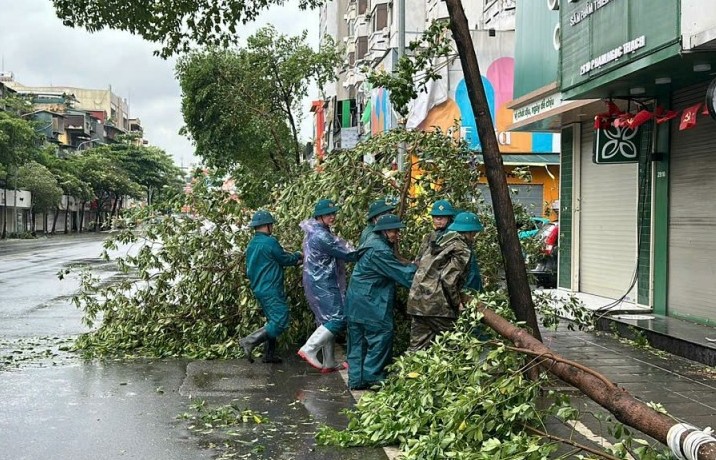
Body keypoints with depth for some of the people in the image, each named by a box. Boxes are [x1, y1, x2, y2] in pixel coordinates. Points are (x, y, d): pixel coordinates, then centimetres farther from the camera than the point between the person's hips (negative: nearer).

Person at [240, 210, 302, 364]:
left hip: (259, 289, 10)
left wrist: (293, 259, 19)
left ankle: (269, 354, 19)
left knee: (273, 321, 16)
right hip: (271, 290, -10)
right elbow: (285, 260, -5)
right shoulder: (270, 242, -16)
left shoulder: (252, 244, 13)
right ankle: (250, 341, -14)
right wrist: (298, 255, 15)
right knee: (280, 322, -10)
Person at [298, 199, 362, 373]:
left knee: (327, 321, 12)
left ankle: (329, 363, 16)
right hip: (323, 284, -11)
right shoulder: (321, 236, -18)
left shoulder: (314, 232, 14)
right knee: (337, 319, -10)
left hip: (319, 283, 11)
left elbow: (338, 250, 17)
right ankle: (309, 349, -10)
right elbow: (346, 253, -14)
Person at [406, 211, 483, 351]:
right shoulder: (462, 250, -6)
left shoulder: (441, 240, 18)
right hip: (437, 304, -8)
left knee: (417, 347, 9)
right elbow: (449, 278, -16)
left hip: (416, 300, 8)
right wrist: (457, 302, -5)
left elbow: (421, 264, 18)